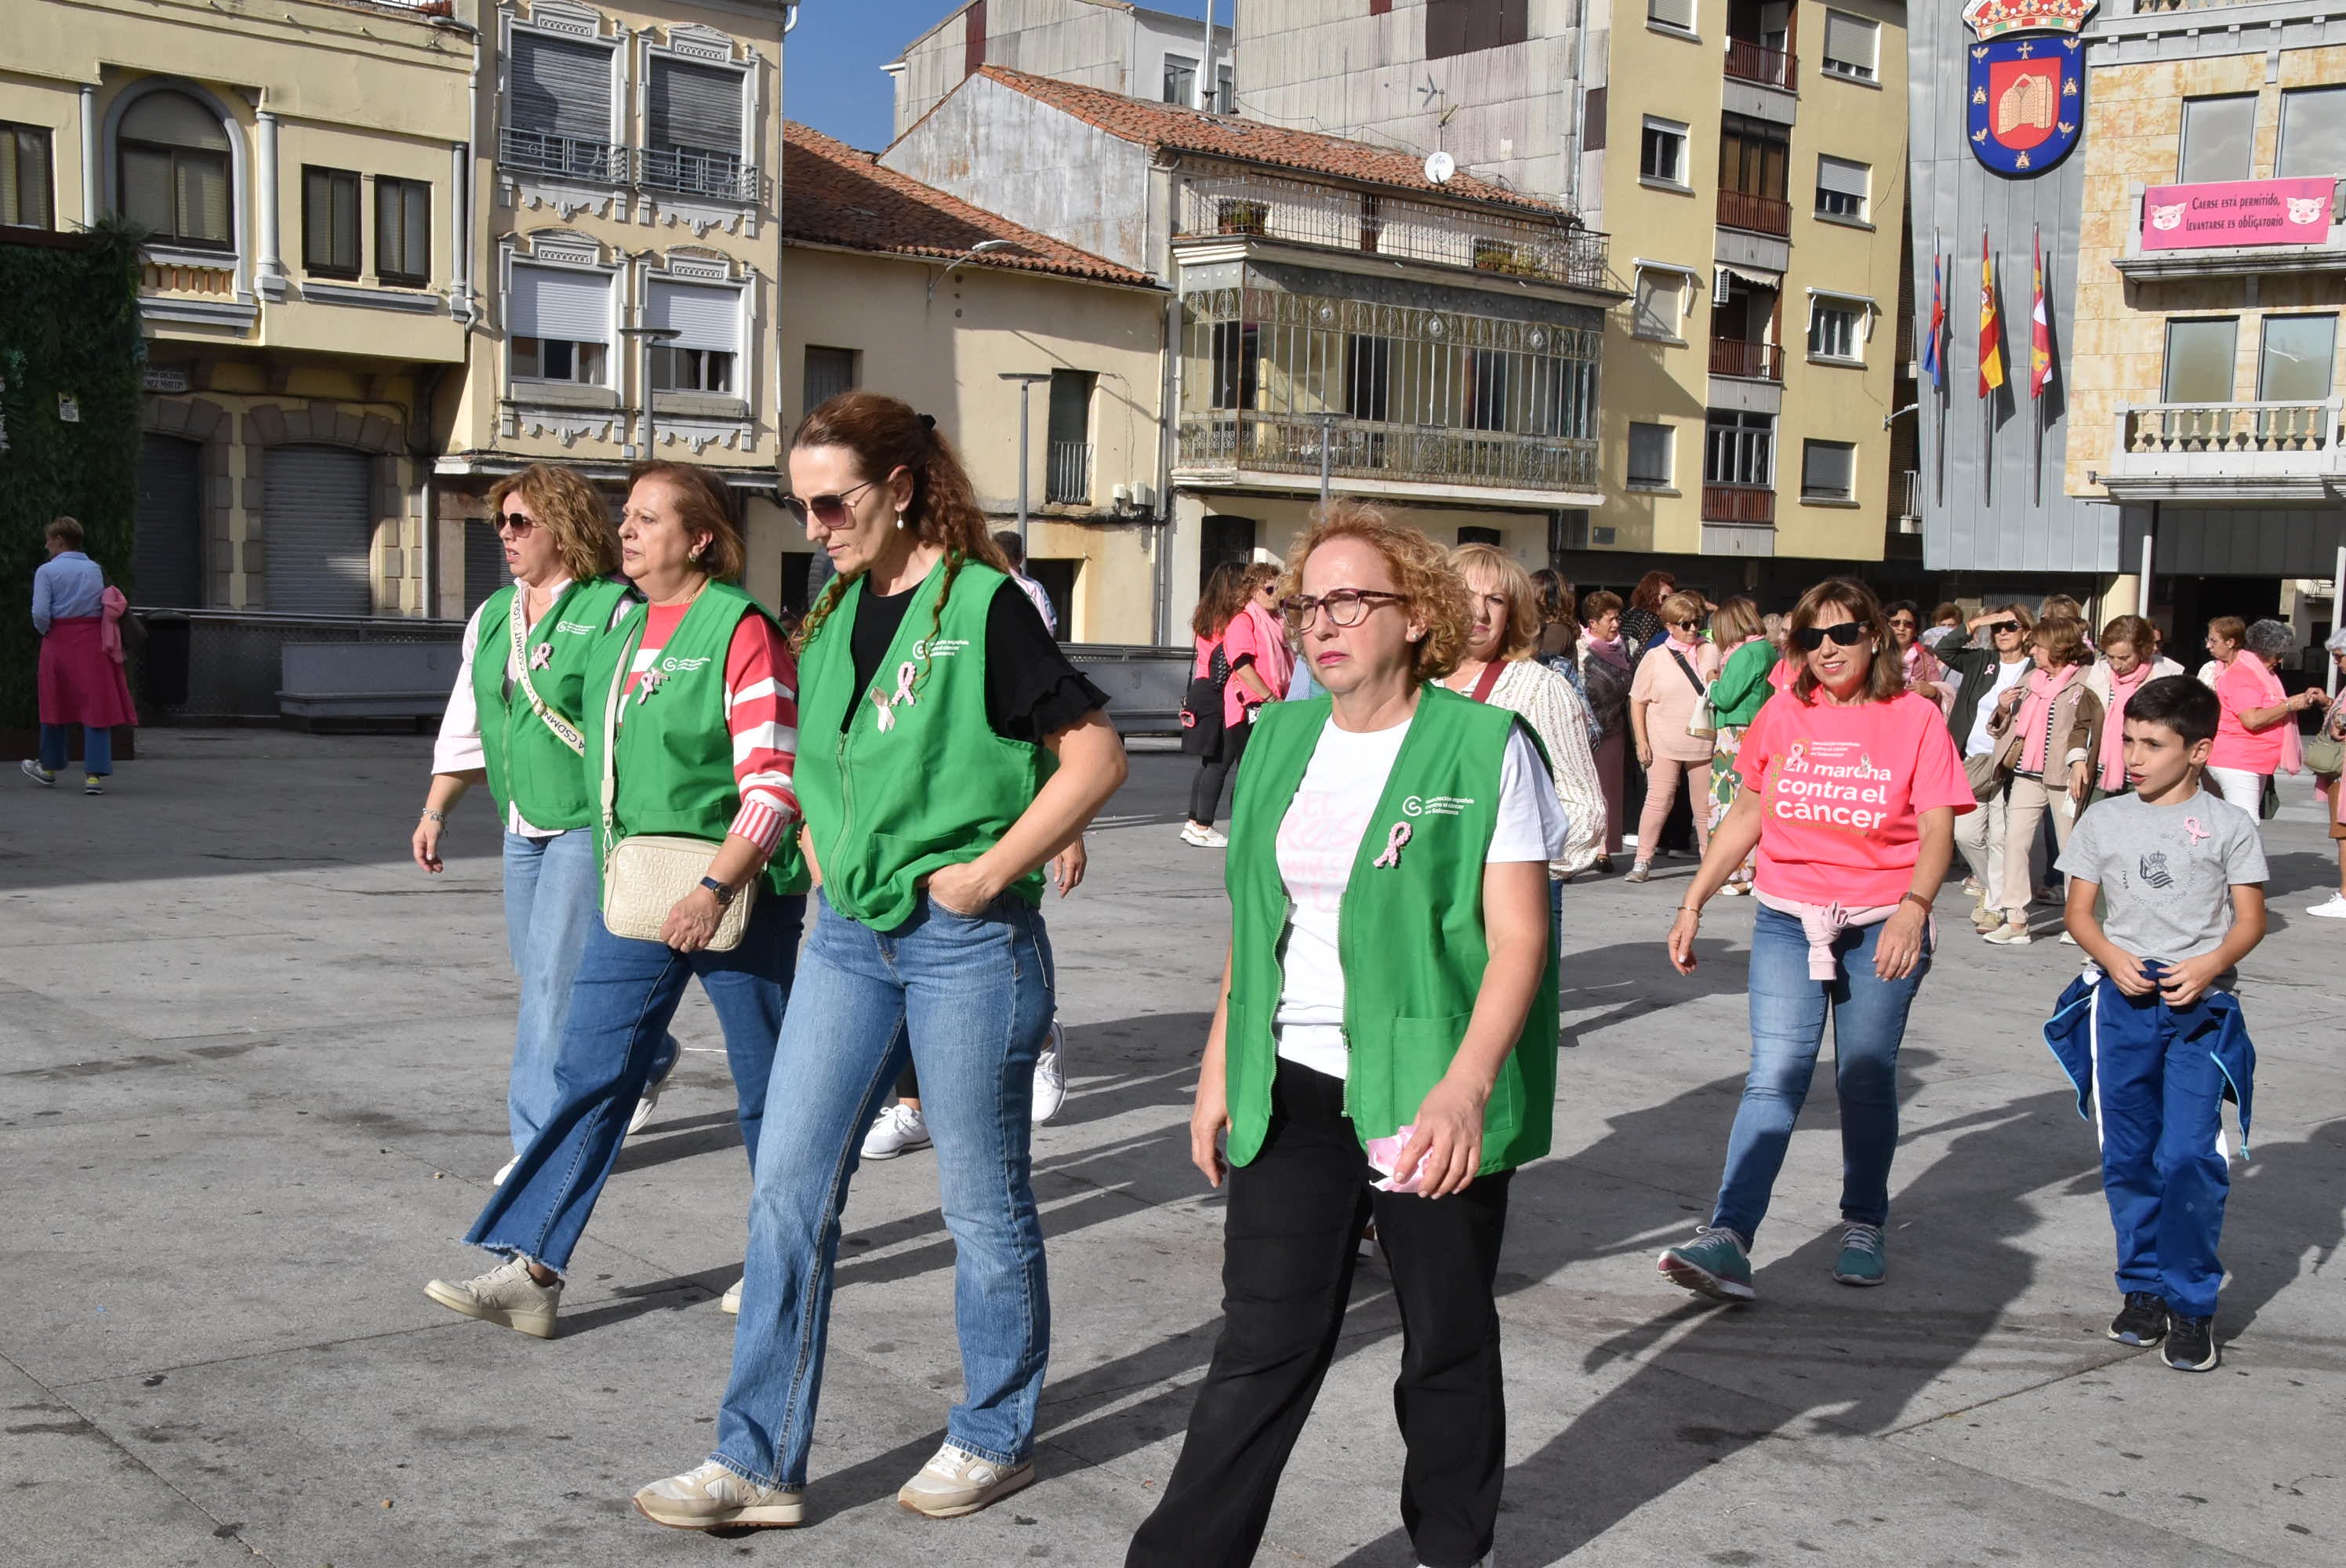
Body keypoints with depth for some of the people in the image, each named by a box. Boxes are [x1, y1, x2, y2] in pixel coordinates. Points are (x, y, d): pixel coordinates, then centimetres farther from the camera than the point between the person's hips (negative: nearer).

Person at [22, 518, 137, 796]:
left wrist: (44, 631, 5)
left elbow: (40, 613, -13)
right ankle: (94, 775, -6)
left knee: (56, 704, 14)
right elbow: (109, 608, 4)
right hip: (94, 642, 2)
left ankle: (50, 768, 30)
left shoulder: (47, 571, -5)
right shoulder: (96, 569, 7)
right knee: (96, 706, 1)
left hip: (60, 641, -2)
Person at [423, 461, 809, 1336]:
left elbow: (773, 780, -19)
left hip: (736, 895, -7)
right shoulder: (622, 627, 10)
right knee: (587, 1075, 2)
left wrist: (715, 887, -25)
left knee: (764, 1085, 8)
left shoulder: (742, 629, -14)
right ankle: (530, 1272, 4)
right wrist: (618, 865, 18)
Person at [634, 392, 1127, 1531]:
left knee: (981, 1200, 8)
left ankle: (995, 1436, 27)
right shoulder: (833, 617, 10)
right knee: (789, 1191, 5)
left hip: (967, 941, -7)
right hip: (849, 934, 7)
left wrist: (986, 874, -16)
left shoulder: (983, 603, -11)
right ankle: (760, 1460, 14)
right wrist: (821, 861, 11)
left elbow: (1095, 757, -13)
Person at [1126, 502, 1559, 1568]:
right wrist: (1219, 1070, 12)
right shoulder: (1279, 741, 10)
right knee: (1263, 1342, 0)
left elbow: (1520, 939, -11)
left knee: (1448, 1342, 10)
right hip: (1295, 1087, 3)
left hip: (1432, 1096, -3)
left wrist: (1467, 1085, -22)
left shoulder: (1486, 748, -6)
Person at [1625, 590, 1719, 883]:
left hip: (1703, 743, 2)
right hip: (1664, 744, -2)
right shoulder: (1655, 658, 2)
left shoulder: (1711, 652, 9)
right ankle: (1643, 861, 1)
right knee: (1658, 800, -6)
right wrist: (1641, 742, -3)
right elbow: (1637, 701, 3)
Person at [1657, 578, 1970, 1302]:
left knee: (1866, 1079, 7)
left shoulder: (1914, 717, -3)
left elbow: (1937, 830, -9)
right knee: (1774, 1078, -8)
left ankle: (1864, 1225, 25)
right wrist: (1693, 902, 11)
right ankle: (1727, 1240, -16)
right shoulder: (1784, 713, 5)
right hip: (1787, 921, 2)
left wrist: (1913, 907, -26)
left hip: (1881, 927, -1)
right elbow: (1747, 814, 13)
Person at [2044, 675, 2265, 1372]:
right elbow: (2079, 910, 7)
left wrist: (2211, 964, -18)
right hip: (2120, 1000, 3)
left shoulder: (2229, 824, 2)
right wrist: (2111, 956, -12)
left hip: (2200, 1006, -3)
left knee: (2190, 1157, -10)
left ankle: (2192, 1305, 3)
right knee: (2127, 1156, 9)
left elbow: (2250, 919, 0)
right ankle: (2143, 1288, 24)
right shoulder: (2104, 820, 7)